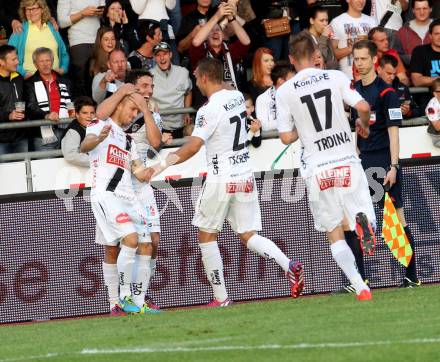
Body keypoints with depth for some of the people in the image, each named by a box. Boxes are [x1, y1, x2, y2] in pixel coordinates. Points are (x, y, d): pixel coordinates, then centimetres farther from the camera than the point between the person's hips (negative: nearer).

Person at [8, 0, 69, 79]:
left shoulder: (52, 28, 16)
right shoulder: (20, 30, 7)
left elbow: (64, 54, 23)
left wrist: (63, 69, 4)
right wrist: (23, 73, -10)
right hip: (30, 78, -2)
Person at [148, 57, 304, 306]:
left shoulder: (209, 110, -18)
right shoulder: (237, 97, 5)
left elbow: (192, 147, -25)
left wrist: (163, 165, -20)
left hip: (221, 180, -7)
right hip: (246, 177, 7)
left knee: (207, 235, 10)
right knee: (249, 236, 9)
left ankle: (221, 298, 6)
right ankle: (288, 265, -17)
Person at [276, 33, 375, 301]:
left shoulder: (284, 91, -1)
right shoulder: (336, 77, -1)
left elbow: (286, 138, 0)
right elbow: (363, 107, -10)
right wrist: (363, 124, 13)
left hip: (317, 168, 0)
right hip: (346, 161, 0)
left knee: (334, 231, 11)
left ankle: (360, 287, -3)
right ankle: (362, 219, -31)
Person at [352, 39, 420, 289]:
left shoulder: (385, 92, -7)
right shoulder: (354, 92, 12)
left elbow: (393, 131, -11)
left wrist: (393, 167, -16)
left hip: (384, 164, -6)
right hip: (363, 165, 6)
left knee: (397, 218, -3)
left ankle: (412, 276, 3)